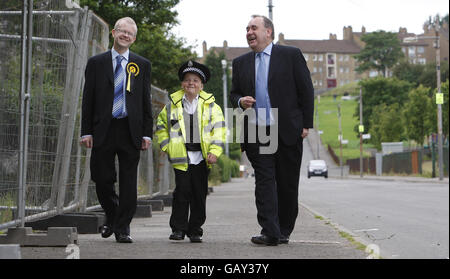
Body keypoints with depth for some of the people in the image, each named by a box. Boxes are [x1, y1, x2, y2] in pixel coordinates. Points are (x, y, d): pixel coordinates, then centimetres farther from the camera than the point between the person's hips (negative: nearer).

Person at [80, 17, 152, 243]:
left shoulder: (142, 65, 10)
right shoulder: (96, 63, 8)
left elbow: (146, 102, 8)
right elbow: (88, 100, 5)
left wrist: (147, 133, 1)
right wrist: (86, 132, -2)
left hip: (130, 130, 0)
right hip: (103, 130, 0)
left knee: (128, 182, 0)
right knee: (102, 179, 0)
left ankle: (122, 229, 8)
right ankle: (112, 216, 25)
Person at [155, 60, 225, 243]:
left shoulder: (210, 105, 5)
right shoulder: (173, 103, 8)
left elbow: (219, 128, 2)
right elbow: (161, 126, 17)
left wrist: (214, 151, -9)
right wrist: (167, 146, 5)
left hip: (201, 157, 0)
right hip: (181, 157, 0)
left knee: (199, 195, 4)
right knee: (181, 192, -5)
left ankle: (195, 230, 14)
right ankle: (178, 228, 3)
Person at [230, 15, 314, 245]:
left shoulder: (291, 55, 2)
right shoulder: (240, 63, 13)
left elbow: (306, 90, 2)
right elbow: (234, 93, 19)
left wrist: (306, 124, -2)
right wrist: (240, 101, -5)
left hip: (288, 131, -2)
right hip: (256, 132, 2)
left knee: (288, 184, 4)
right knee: (264, 181, -6)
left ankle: (284, 231, 16)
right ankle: (269, 233, -11)